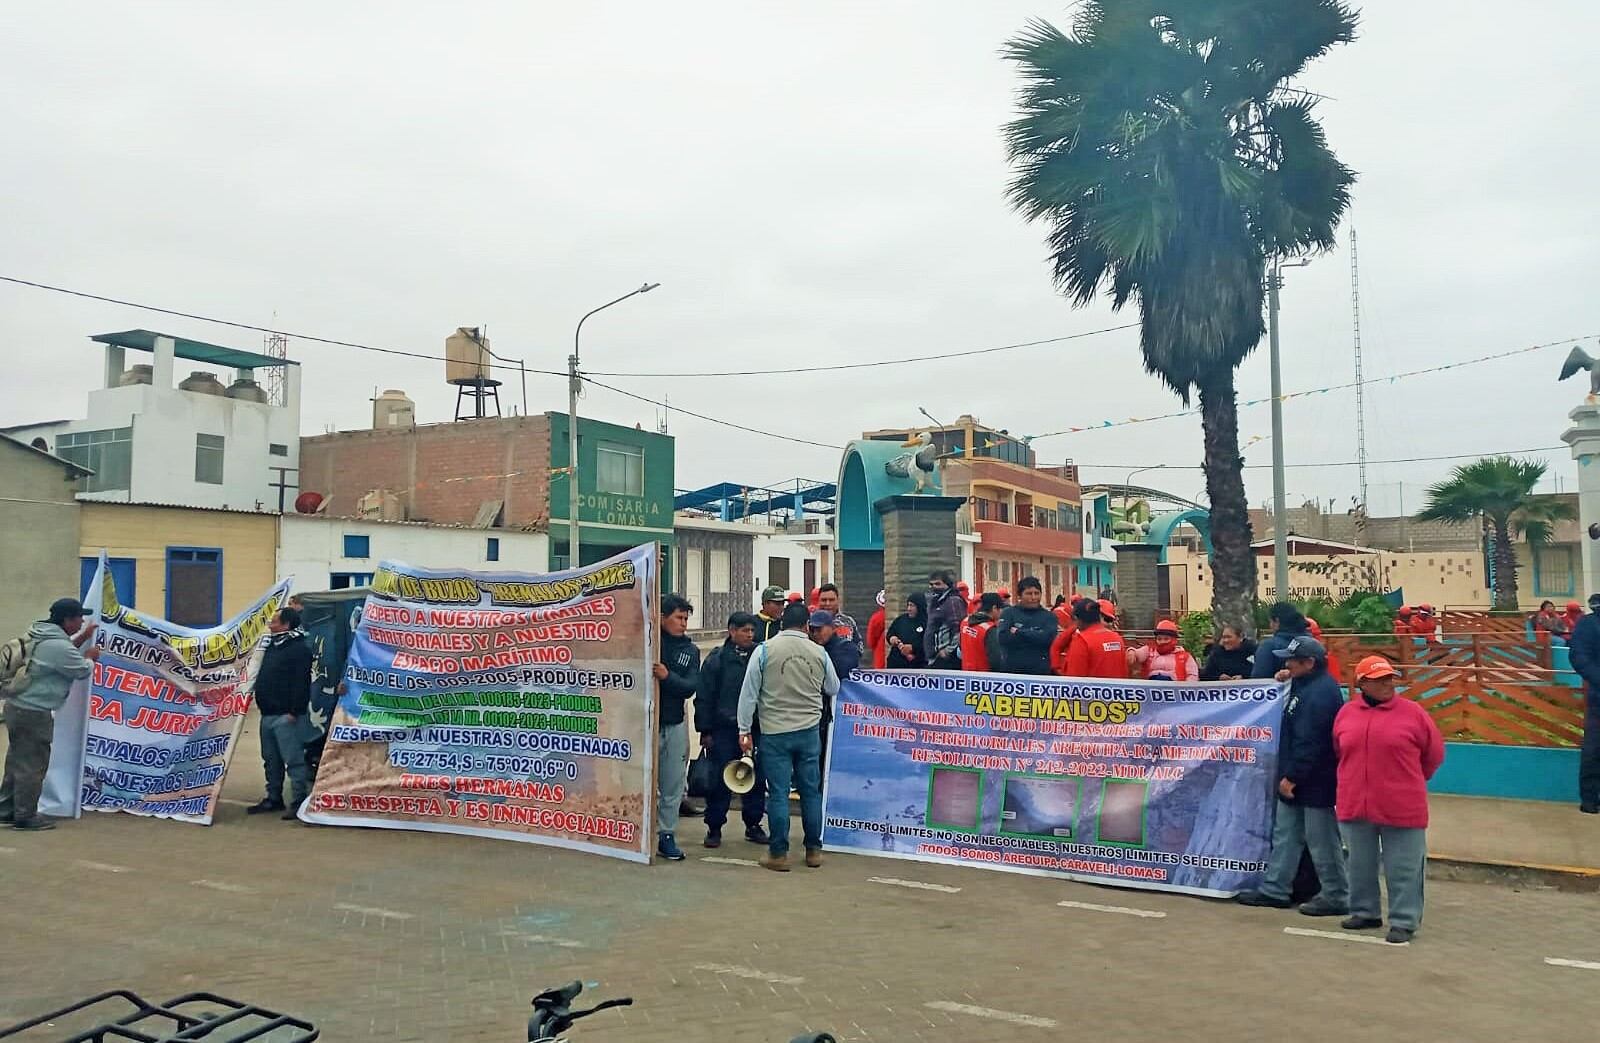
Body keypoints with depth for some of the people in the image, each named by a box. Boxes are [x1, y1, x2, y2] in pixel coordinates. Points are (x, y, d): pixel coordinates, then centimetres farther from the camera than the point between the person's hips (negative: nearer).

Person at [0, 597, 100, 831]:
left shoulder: (40, 636, 8)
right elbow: (82, 671, -8)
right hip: (34, 713, -10)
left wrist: (82, 638, 21)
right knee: (32, 765, -1)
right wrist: (90, 657, 12)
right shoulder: (58, 645, -21)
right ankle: (25, 817, 7)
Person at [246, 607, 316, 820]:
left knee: (294, 759, -8)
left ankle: (299, 801, -5)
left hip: (286, 716, -10)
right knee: (271, 760, 16)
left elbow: (301, 682, -20)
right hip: (268, 714, 10)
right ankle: (273, 798, 26)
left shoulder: (300, 648, -13)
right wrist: (262, 705, 21)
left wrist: (294, 711, -22)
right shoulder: (272, 646, 18)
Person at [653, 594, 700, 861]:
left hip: (675, 726, 4)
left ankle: (666, 835, 20)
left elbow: (690, 687, -3)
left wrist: (667, 676, -19)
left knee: (673, 786, 9)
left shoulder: (690, 650, 7)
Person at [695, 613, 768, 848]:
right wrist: (705, 731, -5)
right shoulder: (717, 659, -4)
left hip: (755, 728, 3)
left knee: (757, 779, 9)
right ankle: (714, 828, 15)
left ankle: (753, 825, 23)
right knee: (720, 781, 3)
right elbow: (704, 697, -3)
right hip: (724, 729, -3)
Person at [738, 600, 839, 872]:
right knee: (811, 791, 11)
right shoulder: (819, 652, 0)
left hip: (774, 732, -2)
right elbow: (833, 689, 14)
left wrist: (745, 730, 2)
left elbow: (749, 693, -5)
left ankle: (778, 854, 7)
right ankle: (813, 850, 19)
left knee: (778, 793, 2)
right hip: (809, 731, 2)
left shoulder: (765, 650, -6)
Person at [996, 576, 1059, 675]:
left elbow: (1048, 638, -12)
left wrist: (1019, 632, -9)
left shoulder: (1049, 616, 7)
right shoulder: (1008, 613, 5)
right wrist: (1036, 636, -10)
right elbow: (1003, 637, -12)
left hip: (1041, 671, 0)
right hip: (1012, 671, 0)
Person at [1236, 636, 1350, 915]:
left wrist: (1292, 776, -22)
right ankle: (1274, 889, 22)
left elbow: (1309, 743, -25)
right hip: (1297, 779, 11)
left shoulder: (1320, 692, -21)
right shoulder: (1304, 685, 11)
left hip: (1315, 783, -11)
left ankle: (1335, 897, 13)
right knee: (1284, 834, 14)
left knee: (1321, 840, 1)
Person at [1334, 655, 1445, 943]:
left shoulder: (1413, 713, -5)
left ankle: (1404, 921, 14)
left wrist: (1409, 782, 14)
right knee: (1361, 865, 15)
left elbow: (1434, 754, 5)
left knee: (1403, 869, 3)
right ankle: (1365, 912, 29)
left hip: (1402, 808, -3)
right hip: (1355, 806, 3)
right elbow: (1338, 753, 17)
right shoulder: (1346, 713, 3)